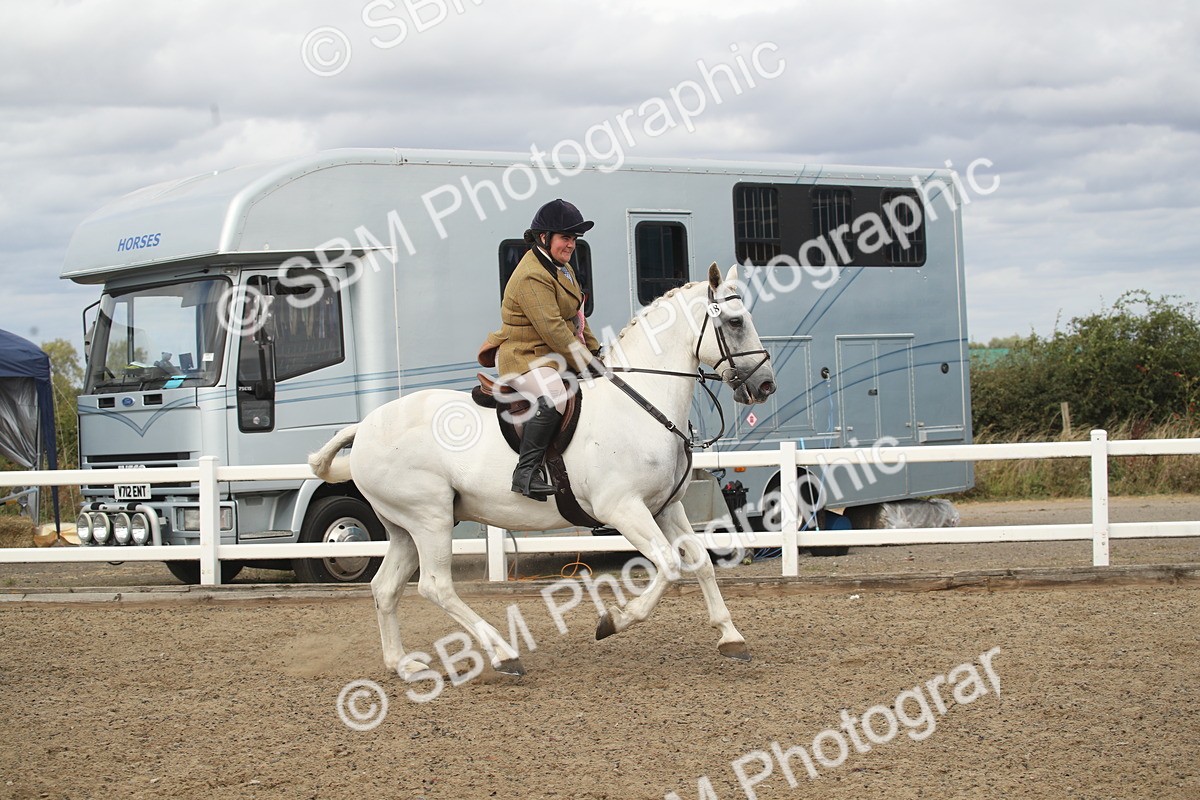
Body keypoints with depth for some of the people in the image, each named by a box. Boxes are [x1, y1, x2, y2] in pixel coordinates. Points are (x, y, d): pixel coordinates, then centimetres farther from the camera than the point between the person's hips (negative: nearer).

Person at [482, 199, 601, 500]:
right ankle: (526, 473, -36)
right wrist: (585, 363, -24)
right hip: (526, 357, -11)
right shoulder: (532, 276, -19)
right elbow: (551, 328, -25)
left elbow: (577, 317, 25)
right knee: (553, 397, -38)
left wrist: (594, 351, 17)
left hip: (557, 356, 11)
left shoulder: (562, 268, 16)